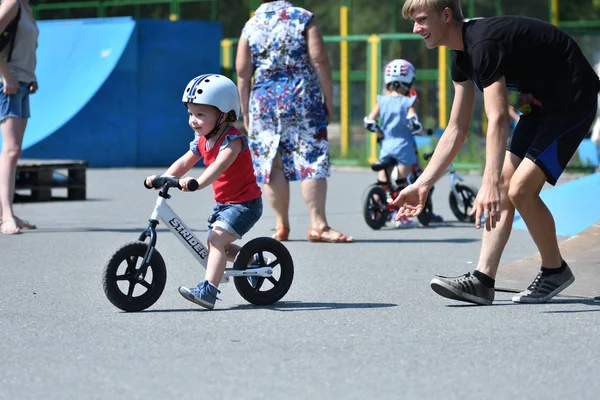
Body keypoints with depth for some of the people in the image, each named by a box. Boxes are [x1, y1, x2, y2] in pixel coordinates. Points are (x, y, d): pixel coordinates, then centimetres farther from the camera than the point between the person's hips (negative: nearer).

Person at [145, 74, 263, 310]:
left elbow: (220, 164, -39)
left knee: (216, 239, -25)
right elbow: (184, 162, 2)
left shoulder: (232, 140, -22)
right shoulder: (202, 141, 6)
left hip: (244, 203, -10)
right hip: (223, 203, 10)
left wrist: (198, 182, -54)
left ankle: (208, 291, -33)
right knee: (218, 245, 16)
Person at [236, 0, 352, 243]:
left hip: (263, 101, 2)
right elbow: (319, 60, -6)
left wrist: (245, 112, 12)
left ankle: (281, 225, 8)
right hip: (302, 99, -2)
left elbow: (243, 72, 5)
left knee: (271, 164, 6)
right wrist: (329, 100, 0)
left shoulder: (250, 26, 8)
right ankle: (318, 225, -10)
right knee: (311, 160, -4)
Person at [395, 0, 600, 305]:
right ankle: (482, 281, -2)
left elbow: (498, 119, -37)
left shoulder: (483, 44, -27)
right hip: (541, 105, 10)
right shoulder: (462, 54, 5)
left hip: (572, 101, -10)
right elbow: (456, 131, 10)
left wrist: (489, 185, -45)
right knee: (503, 184, 0)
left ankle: (554, 271, 4)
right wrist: (421, 185, 7)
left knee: (520, 188, -16)